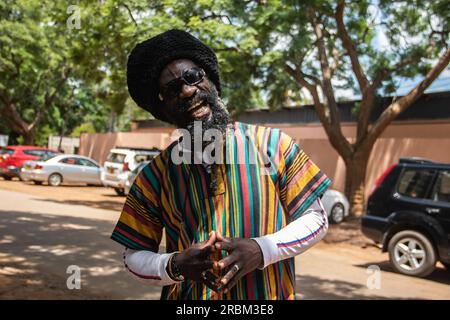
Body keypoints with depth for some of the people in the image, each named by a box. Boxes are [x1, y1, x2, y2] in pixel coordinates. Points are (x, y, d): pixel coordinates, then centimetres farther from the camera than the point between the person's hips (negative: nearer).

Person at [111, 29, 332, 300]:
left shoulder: (272, 144, -11)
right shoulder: (154, 176, -8)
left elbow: (316, 218, -6)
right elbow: (135, 255, 0)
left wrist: (262, 250, -21)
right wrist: (175, 266, -20)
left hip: (268, 294, -1)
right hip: (187, 295, 1)